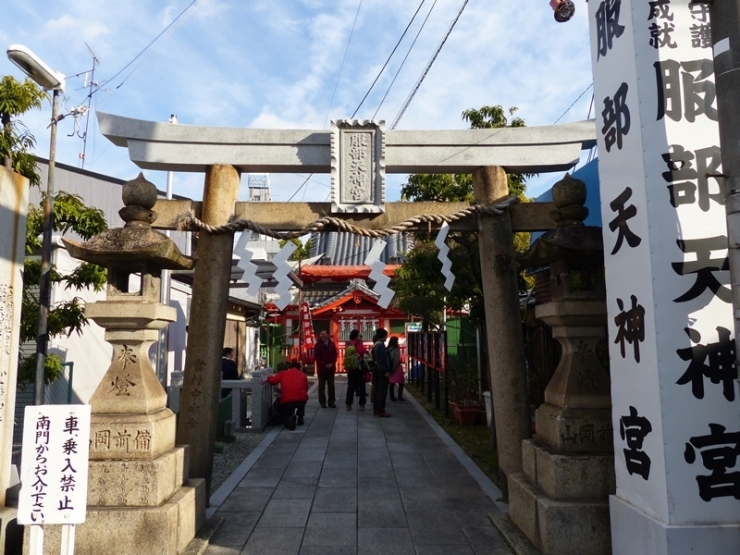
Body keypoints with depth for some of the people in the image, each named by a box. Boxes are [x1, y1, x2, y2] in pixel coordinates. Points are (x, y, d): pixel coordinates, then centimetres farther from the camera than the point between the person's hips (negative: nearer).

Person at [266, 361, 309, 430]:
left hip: (287, 400, -2)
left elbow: (272, 381, 7)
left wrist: (269, 377, 30)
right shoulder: (303, 374, 18)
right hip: (302, 399, 2)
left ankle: (289, 420, -12)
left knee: (285, 416, 22)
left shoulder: (283, 373, 14)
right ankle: (300, 418, 28)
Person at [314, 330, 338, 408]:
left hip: (331, 368, 3)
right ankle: (322, 402, 10)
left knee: (331, 385, 6)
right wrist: (324, 365, -15)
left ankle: (331, 402, 12)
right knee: (322, 386, 4)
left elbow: (335, 355, 7)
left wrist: (332, 363, -10)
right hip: (322, 368, -2)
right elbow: (316, 357, -8)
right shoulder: (318, 345, -4)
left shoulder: (332, 344, 5)